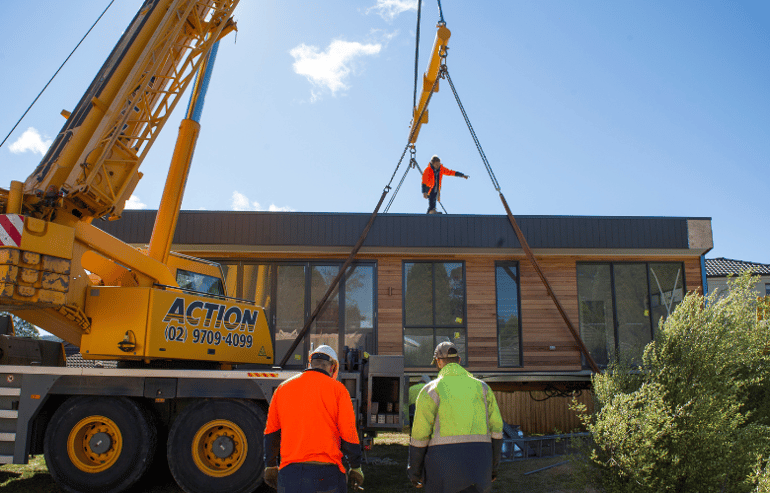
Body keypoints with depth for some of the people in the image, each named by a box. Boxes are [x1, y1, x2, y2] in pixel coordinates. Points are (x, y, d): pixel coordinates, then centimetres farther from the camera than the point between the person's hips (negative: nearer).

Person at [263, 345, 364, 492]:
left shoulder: (283, 388, 9)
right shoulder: (337, 389, -3)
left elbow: (271, 433, 13)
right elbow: (349, 433, -4)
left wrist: (270, 466, 22)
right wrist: (355, 467, 7)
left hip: (289, 474, 3)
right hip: (325, 473, -3)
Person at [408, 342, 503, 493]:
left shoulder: (431, 390, -2)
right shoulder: (481, 387, 9)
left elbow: (420, 434, -4)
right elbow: (495, 428, 7)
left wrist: (414, 470, 6)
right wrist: (493, 465, 17)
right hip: (477, 462, 3)